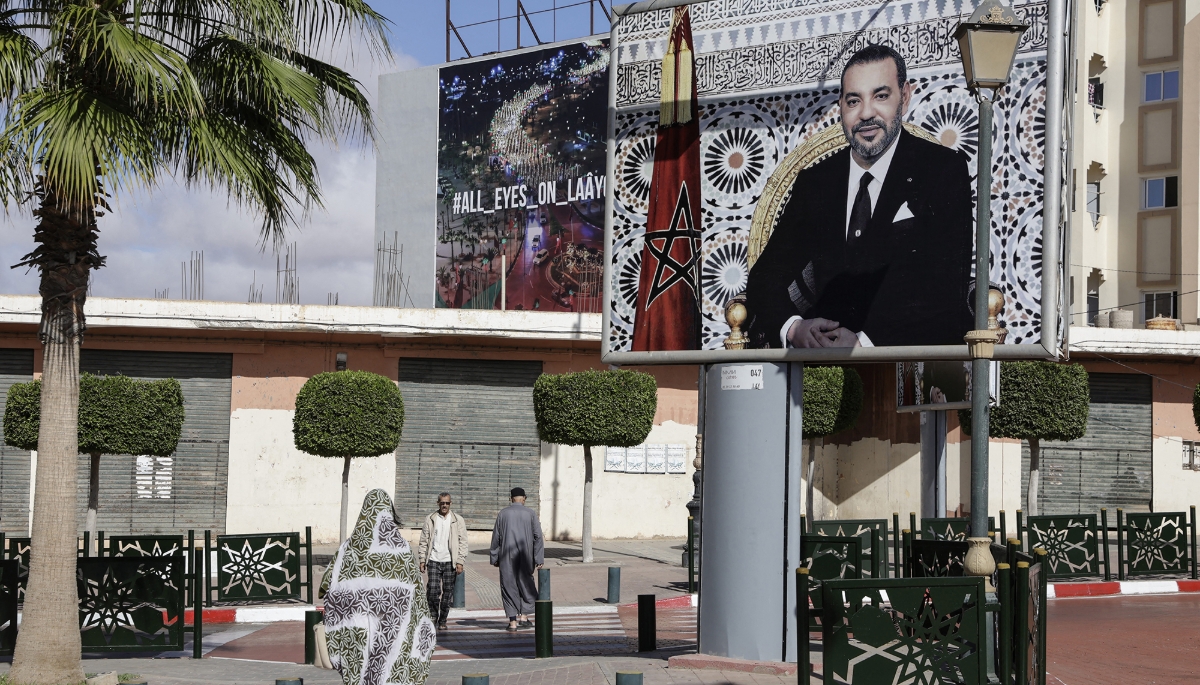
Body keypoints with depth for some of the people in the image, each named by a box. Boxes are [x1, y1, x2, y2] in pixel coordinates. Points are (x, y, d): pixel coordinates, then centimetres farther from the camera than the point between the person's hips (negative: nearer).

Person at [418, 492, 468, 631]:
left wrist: (460, 562, -3)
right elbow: (424, 541, 9)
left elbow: (462, 542, 3)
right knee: (433, 590, -8)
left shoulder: (458, 520, 4)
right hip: (433, 561, 0)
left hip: (450, 562, 0)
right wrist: (422, 560, 3)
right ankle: (433, 616, 9)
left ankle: (442, 620, 13)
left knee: (448, 592, 3)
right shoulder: (430, 520, 7)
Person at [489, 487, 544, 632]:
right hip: (525, 556, 0)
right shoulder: (530, 513, 0)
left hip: (506, 557, 0)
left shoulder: (503, 513, 2)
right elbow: (538, 536, -3)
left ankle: (513, 622, 2)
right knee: (526, 584, 16)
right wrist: (539, 559, -1)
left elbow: (496, 537, 3)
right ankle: (524, 616, 9)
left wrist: (495, 558, 10)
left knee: (509, 587, 4)